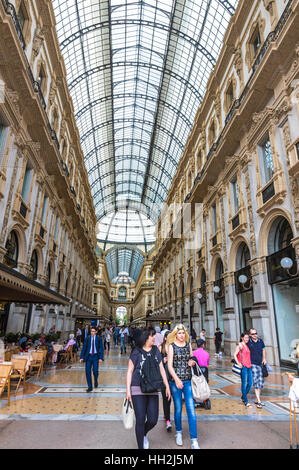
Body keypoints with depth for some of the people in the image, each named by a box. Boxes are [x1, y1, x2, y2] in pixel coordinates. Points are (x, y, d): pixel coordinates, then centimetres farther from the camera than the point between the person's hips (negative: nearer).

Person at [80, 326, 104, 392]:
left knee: (95, 370, -9)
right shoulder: (88, 338, 2)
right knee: (87, 371, -2)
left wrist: (101, 358, -11)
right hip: (88, 356, 2)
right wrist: (82, 357, -5)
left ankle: (96, 381, 23)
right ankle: (90, 386, 14)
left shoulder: (99, 338, -2)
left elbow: (101, 348, -3)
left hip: (95, 356, -2)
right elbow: (84, 348, 3)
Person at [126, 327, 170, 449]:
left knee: (153, 420, 4)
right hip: (138, 390, -4)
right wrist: (128, 390, -5)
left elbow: (161, 369, 13)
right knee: (140, 419, -1)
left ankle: (144, 434, 36)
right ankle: (141, 446, 19)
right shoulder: (136, 352, -4)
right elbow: (130, 371, -1)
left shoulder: (156, 351, 9)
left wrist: (167, 386, 10)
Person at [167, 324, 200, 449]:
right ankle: (178, 432, 32)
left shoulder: (188, 345, 7)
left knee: (191, 409, -2)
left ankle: (194, 440, 6)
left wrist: (191, 363, -2)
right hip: (175, 381, -2)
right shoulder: (172, 346, -4)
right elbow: (170, 366, -7)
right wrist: (176, 379, -20)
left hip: (188, 380, 2)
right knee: (178, 409, 9)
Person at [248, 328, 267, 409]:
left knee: (261, 382, 9)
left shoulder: (260, 341, 4)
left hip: (260, 364, 5)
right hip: (252, 364, -5)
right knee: (256, 382, -11)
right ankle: (259, 401, -6)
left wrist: (264, 358, 12)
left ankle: (258, 400, 23)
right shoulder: (248, 342, -7)